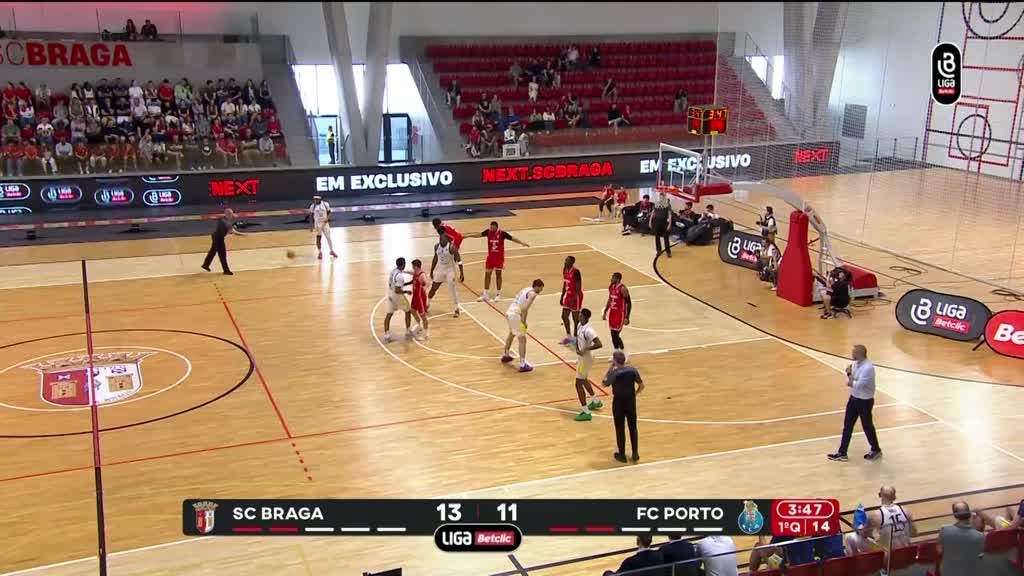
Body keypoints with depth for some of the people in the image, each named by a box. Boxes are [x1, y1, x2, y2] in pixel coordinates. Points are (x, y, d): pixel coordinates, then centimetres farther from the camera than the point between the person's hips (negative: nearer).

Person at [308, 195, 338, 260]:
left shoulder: (325, 204, -5)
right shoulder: (312, 206, -3)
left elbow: (329, 213, 4)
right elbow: (311, 216, 2)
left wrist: (327, 218, -16)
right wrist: (311, 226, -2)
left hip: (325, 223, 0)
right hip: (317, 224, 0)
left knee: (328, 237, 1)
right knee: (318, 238, 5)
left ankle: (332, 251, 15)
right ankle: (320, 253, 16)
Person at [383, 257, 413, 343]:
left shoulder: (393, 271, 4)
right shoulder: (400, 275, -25)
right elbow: (397, 290, -27)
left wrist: (409, 282, 15)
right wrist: (406, 291, -10)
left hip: (390, 294, 8)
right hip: (397, 295, -8)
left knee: (389, 314, 8)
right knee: (408, 311, 13)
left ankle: (386, 335, 6)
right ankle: (408, 333, 20)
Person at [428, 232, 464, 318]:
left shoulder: (452, 247, -22)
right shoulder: (436, 246, -6)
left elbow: (459, 260, -18)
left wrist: (461, 274, -22)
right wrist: (431, 271, 14)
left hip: (449, 270, -4)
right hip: (440, 269, 4)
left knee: (453, 289, -2)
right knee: (433, 288, 11)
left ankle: (457, 309, 10)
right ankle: (427, 305, 30)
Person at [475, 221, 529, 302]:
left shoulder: (502, 233, -15)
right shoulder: (488, 232, -6)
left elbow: (512, 238, -13)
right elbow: (480, 234, 5)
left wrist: (522, 243, -21)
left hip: (499, 257, -3)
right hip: (490, 256, 3)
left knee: (498, 274, 5)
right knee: (487, 274, 4)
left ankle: (498, 294, 14)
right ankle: (485, 294, 12)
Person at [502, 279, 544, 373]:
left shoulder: (526, 289, 17)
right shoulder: (532, 293, -9)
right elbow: (525, 308, -21)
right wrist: (524, 321, -14)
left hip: (509, 313, 9)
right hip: (515, 315, -9)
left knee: (511, 334, 32)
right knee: (522, 339, -6)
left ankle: (505, 355, 50)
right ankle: (522, 365, -9)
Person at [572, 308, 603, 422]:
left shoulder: (588, 330, -28)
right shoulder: (580, 325, 1)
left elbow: (599, 344, -33)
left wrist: (585, 349, -36)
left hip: (585, 358, -10)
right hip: (581, 357, 10)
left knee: (579, 384, -7)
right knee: (584, 380, 28)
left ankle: (586, 412, -1)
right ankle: (596, 401, 47)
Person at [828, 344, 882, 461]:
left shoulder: (868, 368, -27)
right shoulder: (856, 363, 1)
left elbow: (857, 385, -28)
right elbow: (849, 382, 7)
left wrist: (850, 374, -14)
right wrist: (849, 375, -15)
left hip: (865, 401, -8)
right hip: (854, 398, 8)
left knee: (867, 426, 10)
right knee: (847, 426, 10)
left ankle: (876, 450, 31)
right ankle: (842, 453, 16)